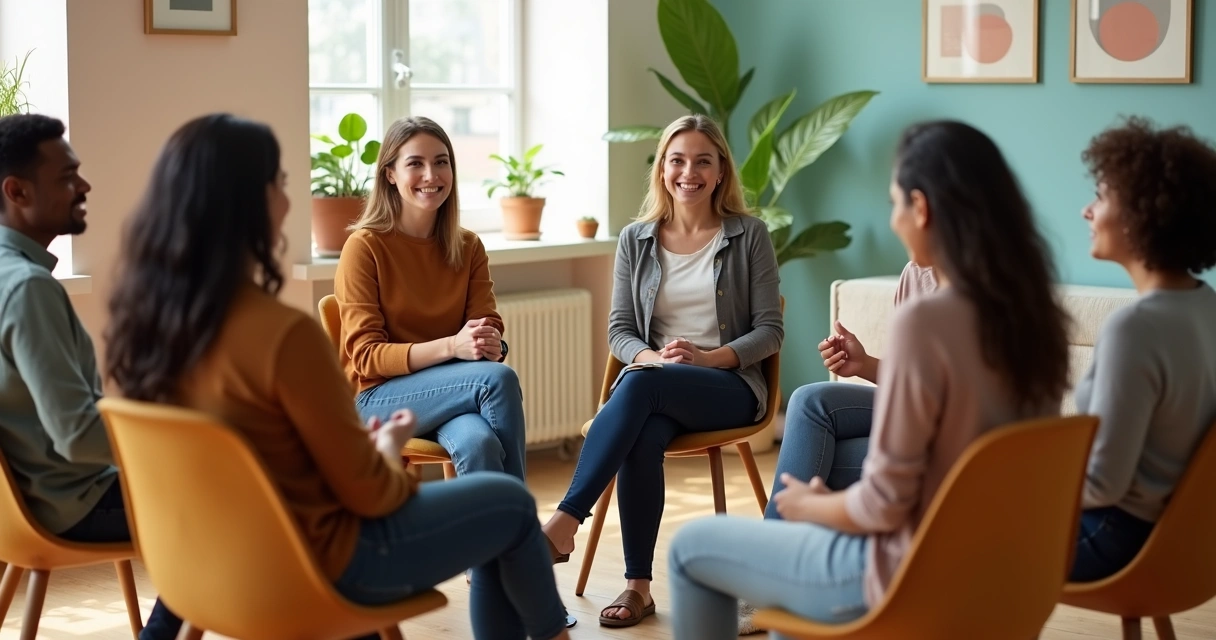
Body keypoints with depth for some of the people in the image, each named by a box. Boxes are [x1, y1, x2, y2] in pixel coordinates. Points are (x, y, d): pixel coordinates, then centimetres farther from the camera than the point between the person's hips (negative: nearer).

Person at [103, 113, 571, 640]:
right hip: (321, 564, -7)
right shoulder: (285, 335, -30)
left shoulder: (145, 320, -6)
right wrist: (389, 445, 3)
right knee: (510, 504, 17)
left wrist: (359, 437, 12)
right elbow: (368, 492, -19)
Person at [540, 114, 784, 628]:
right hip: (653, 383, 2)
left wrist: (708, 357, -15)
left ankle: (566, 519, -38)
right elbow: (619, 330, 10)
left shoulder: (749, 235, 3)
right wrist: (653, 356, -13)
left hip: (730, 384, -2)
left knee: (640, 386, -35)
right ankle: (638, 586, -28)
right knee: (642, 438, -35)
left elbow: (770, 331, 1)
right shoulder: (636, 239, 11)